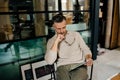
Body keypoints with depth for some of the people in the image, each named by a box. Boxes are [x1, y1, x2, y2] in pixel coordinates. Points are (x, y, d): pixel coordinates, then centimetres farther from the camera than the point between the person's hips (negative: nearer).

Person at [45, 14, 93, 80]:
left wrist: (88, 58, -6)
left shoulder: (76, 34, 13)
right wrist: (56, 42, -10)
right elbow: (50, 61, -7)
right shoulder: (51, 41, 7)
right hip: (62, 67, 0)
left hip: (79, 65, 1)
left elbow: (85, 49, 16)